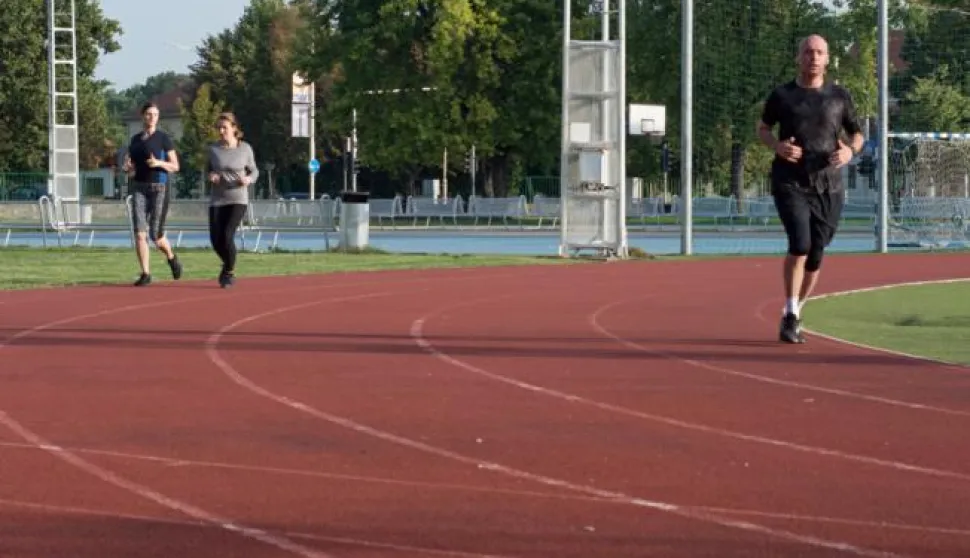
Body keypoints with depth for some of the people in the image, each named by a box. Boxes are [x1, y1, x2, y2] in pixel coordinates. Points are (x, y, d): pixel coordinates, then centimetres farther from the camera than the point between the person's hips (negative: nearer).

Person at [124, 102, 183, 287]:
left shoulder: (164, 138, -1)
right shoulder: (135, 140, 12)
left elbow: (175, 167, -2)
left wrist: (159, 163, -20)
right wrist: (128, 168, -6)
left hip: (159, 188, -4)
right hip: (139, 189, 4)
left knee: (156, 236, -4)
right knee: (139, 234, -11)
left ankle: (171, 257, 28)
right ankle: (145, 274, -6)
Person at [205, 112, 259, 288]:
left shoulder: (245, 148, -4)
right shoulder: (213, 149, 0)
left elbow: (254, 171, 7)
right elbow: (208, 170, 14)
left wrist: (249, 179, -15)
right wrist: (210, 176, -10)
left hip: (238, 199, -3)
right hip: (217, 200, 3)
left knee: (227, 235, -18)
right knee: (216, 240, -2)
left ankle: (230, 273, 3)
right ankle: (228, 264, 31)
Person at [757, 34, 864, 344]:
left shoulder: (839, 96, 6)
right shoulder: (782, 95, 4)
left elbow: (857, 133, 15)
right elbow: (763, 128, 15)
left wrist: (850, 150, -8)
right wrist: (777, 145, -7)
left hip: (829, 187, 2)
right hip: (791, 184, -2)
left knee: (815, 255, 5)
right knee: (800, 244, -21)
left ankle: (794, 313, 25)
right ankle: (790, 315, -12)